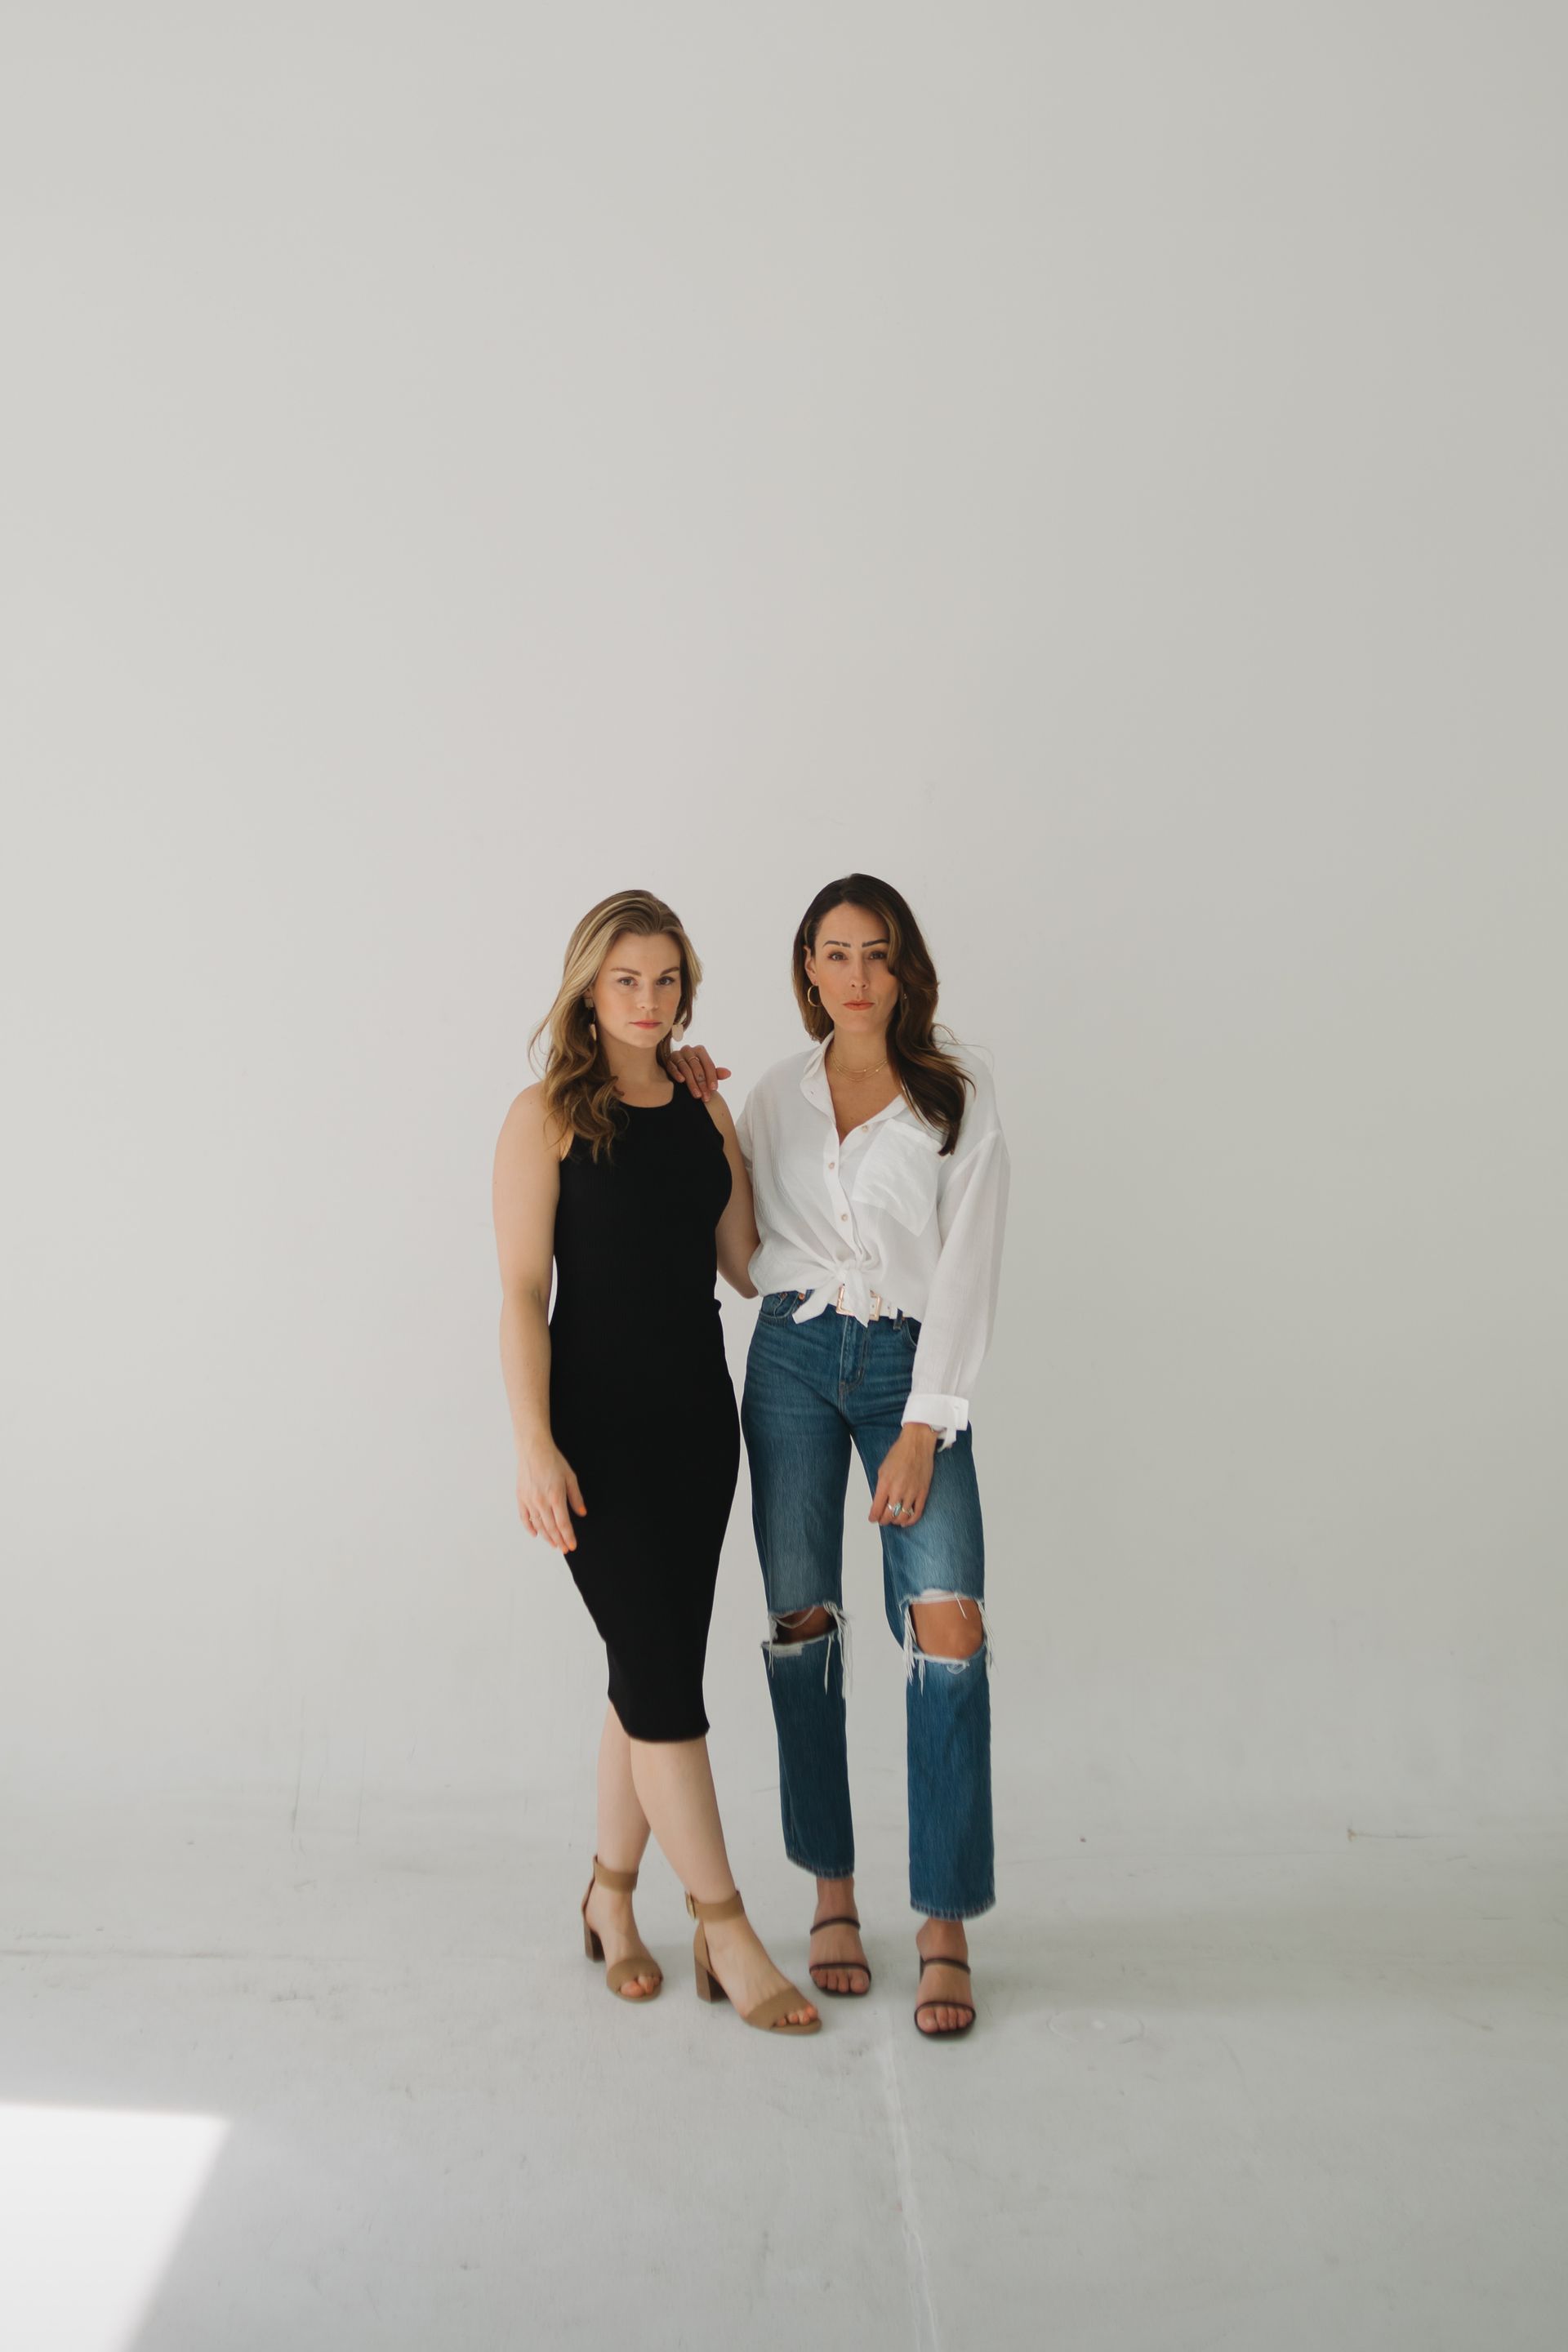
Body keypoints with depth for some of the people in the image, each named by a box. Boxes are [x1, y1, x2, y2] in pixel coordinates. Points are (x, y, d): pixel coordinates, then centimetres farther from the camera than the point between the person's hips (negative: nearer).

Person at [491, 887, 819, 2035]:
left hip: (698, 1416, 6)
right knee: (661, 1674, -5)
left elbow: (750, 1265, 13)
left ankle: (612, 1899, 28)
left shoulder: (705, 1110, 10)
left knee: (655, 1677, 11)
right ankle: (727, 1932, 5)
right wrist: (534, 1446, -15)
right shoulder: (549, 1113, -5)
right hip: (598, 1423, -5)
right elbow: (522, 1292, -9)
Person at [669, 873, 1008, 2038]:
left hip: (912, 1363, -2)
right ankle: (833, 1894, 18)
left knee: (947, 1626, -13)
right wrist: (698, 1114, 8)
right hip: (792, 1354, 3)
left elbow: (967, 1262, -5)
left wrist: (924, 1425, -12)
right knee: (802, 1622, 3)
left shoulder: (960, 1089, 0)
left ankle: (946, 1927, -3)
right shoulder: (775, 1095, 10)